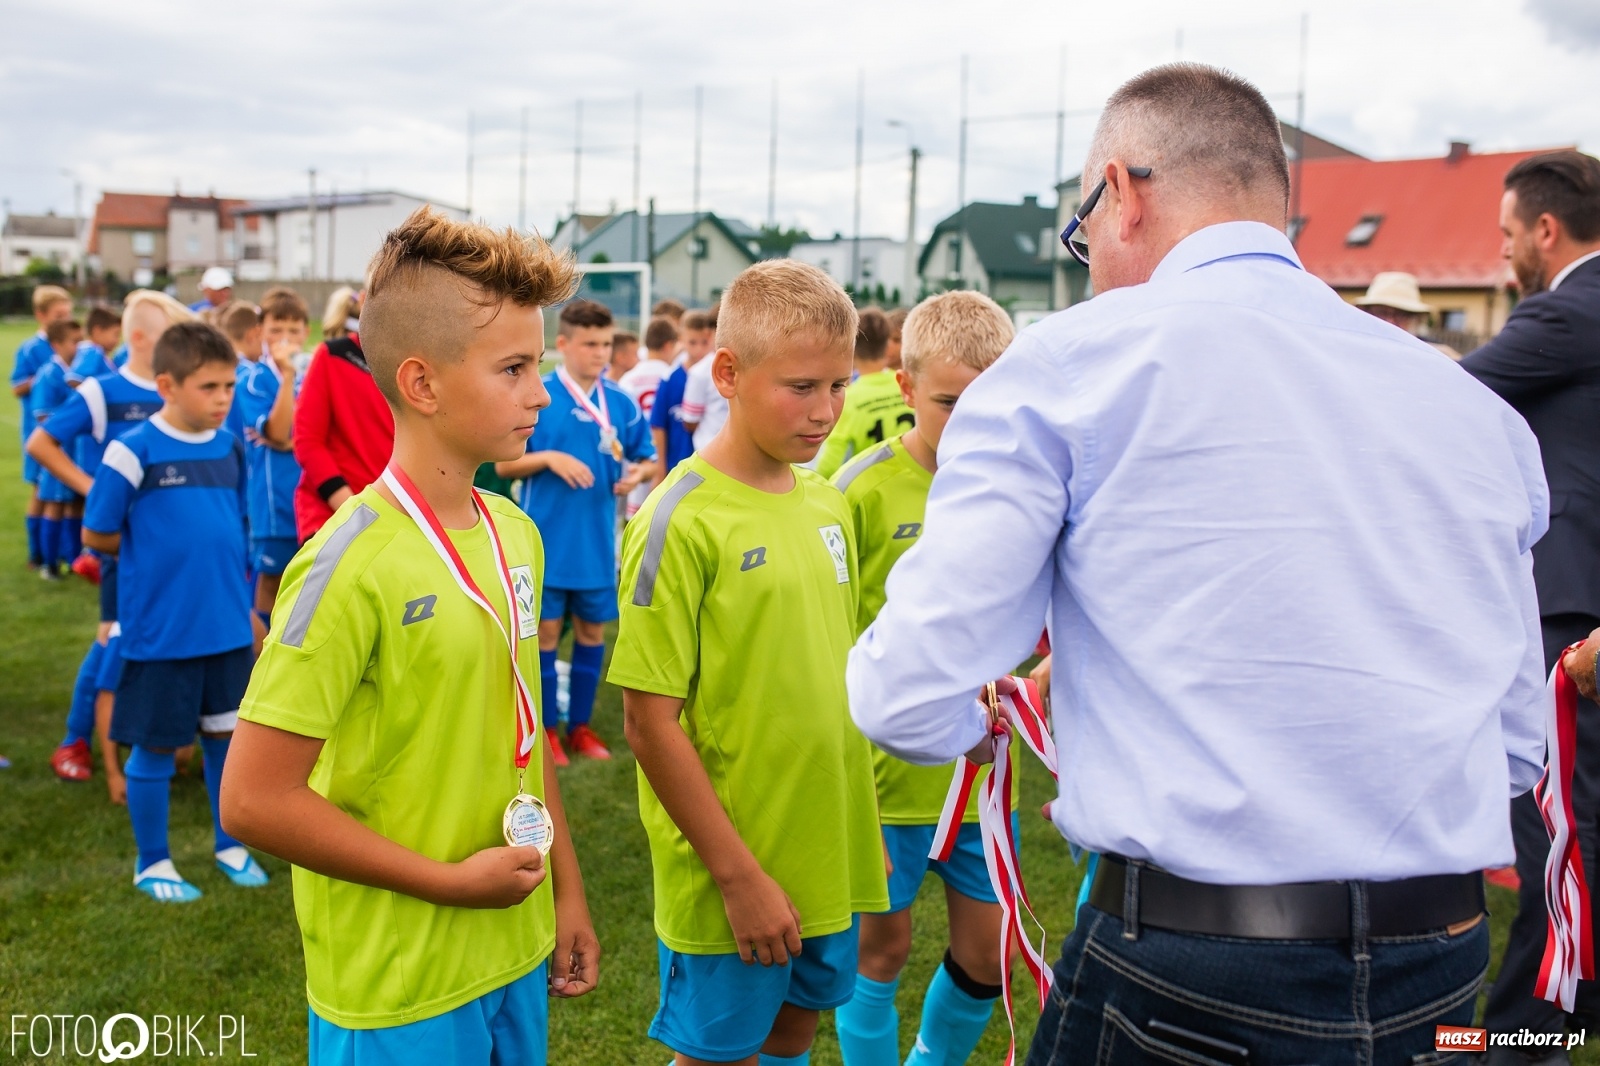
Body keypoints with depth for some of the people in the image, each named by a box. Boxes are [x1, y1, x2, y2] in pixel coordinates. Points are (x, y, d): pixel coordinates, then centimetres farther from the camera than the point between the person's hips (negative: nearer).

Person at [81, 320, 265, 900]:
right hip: (160, 630, -5)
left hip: (229, 626, 5)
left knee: (228, 734, 15)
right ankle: (152, 863, 25)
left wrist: (238, 593, 11)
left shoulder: (230, 448, 3)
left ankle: (230, 845, 33)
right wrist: (157, 551, 3)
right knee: (156, 744, 8)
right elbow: (97, 535, -6)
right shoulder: (134, 451, -13)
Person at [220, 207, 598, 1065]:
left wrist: (565, 890, 11)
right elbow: (254, 801, -21)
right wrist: (451, 881, -15)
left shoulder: (516, 535, 2)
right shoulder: (353, 564, -21)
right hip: (398, 995, -6)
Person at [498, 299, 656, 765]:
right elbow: (503, 465, -3)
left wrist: (637, 472, -12)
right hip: (547, 539, -3)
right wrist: (548, 458, -20)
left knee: (593, 629, 11)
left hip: (598, 541, 3)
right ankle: (546, 728, 18)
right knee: (546, 630, 4)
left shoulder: (621, 402, 2)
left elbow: (648, 458, 10)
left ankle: (580, 724, 25)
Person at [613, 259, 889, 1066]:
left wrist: (863, 821, 12)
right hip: (731, 876, -6)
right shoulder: (683, 521, -17)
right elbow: (650, 721, -17)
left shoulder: (826, 505, 3)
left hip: (830, 858, 6)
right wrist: (739, 875, -16)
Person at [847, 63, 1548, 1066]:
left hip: (1184, 974, -5)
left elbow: (907, 698, -11)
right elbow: (1516, 746, 12)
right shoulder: (1478, 407, 6)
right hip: (1445, 973, 5)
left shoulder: (1069, 363, -8)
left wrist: (973, 726, 11)